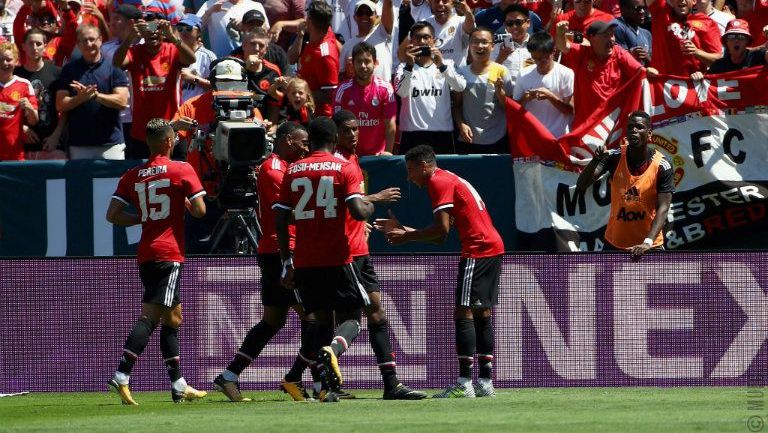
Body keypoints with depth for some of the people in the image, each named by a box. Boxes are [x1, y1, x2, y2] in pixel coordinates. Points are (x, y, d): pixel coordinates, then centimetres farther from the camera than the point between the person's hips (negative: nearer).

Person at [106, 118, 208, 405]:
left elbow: (113, 215, 3)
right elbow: (200, 211, -7)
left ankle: (179, 385, 18)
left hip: (145, 255, 6)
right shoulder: (182, 171, -3)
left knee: (173, 317, 15)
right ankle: (122, 376, -26)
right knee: (150, 316, -12)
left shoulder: (132, 176, 10)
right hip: (169, 253, -6)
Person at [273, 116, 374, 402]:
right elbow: (358, 211, -15)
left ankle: (329, 385, -3)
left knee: (319, 320, 11)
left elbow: (280, 219, 6)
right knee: (350, 318, 6)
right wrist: (370, 207, 9)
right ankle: (332, 348, -28)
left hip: (304, 261, 3)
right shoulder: (345, 169, -3)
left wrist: (286, 261, 13)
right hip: (338, 258, -3)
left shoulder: (293, 172, 8)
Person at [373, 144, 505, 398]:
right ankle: (485, 382, 9)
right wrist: (403, 230, 18)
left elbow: (441, 228, -16)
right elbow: (441, 235, 22)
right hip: (493, 247, 10)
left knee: (464, 312, -11)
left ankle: (464, 384, -16)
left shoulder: (438, 182, -6)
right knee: (482, 314, 10)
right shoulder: (449, 180, 24)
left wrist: (406, 237, -6)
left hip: (477, 250, -10)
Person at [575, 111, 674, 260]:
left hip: (648, 247, -2)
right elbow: (581, 185, -11)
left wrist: (648, 242, -31)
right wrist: (595, 160, -30)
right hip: (614, 244, 2)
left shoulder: (662, 166, -12)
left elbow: (663, 209, -17)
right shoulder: (615, 158, -6)